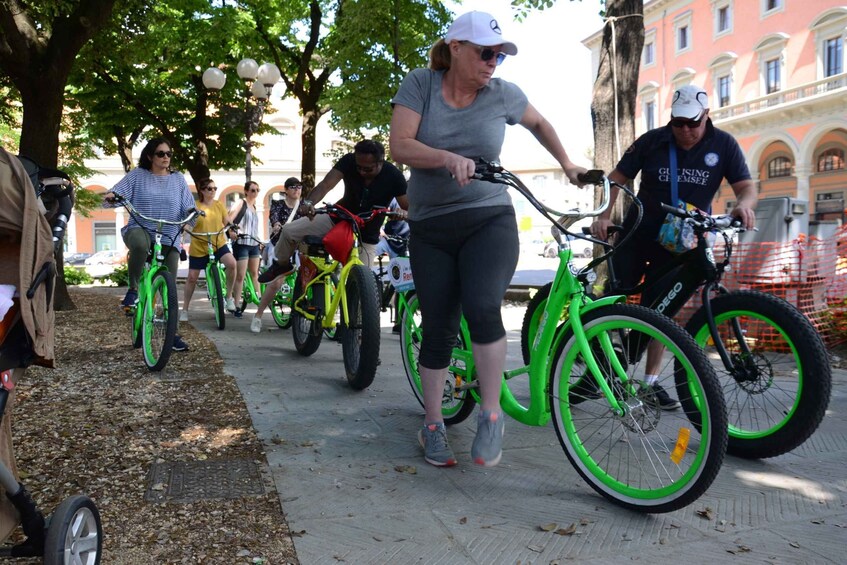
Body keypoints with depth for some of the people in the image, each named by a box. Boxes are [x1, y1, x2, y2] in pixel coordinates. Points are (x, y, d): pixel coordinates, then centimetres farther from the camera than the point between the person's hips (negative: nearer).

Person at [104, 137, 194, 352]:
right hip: (140, 229, -2)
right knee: (140, 244, -41)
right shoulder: (137, 175, 5)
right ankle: (133, 289, -19)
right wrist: (110, 197, -26)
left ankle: (172, 333, 10)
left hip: (169, 237, 2)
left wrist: (192, 212, -17)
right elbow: (118, 193, -3)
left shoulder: (178, 179, 10)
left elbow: (187, 207, 6)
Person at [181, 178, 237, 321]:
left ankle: (229, 296, -9)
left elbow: (226, 222, 6)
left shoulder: (219, 204, 1)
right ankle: (184, 310, 23)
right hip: (199, 247, -1)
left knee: (232, 263, -27)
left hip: (219, 243, 1)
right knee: (192, 278, 6)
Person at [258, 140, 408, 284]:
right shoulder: (349, 161, -18)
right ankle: (282, 264, 23)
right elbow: (326, 184, -29)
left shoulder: (393, 176, -21)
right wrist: (309, 202, -49)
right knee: (288, 231, -7)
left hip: (366, 237, -2)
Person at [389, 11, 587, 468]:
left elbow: (538, 123, 21)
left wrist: (567, 164, 21)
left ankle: (491, 416, -5)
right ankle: (432, 425, 20)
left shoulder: (503, 94, 1)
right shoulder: (420, 85, -2)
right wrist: (449, 158, -28)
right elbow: (399, 146, -14)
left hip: (488, 221, 0)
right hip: (430, 228, 1)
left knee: (481, 309, -23)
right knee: (437, 329, 3)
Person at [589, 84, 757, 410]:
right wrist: (604, 215, -17)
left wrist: (744, 203, -31)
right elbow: (617, 178, -2)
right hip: (637, 235, 0)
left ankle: (651, 381, 18)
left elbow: (747, 187, -7)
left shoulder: (724, 145, -4)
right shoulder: (652, 141, -6)